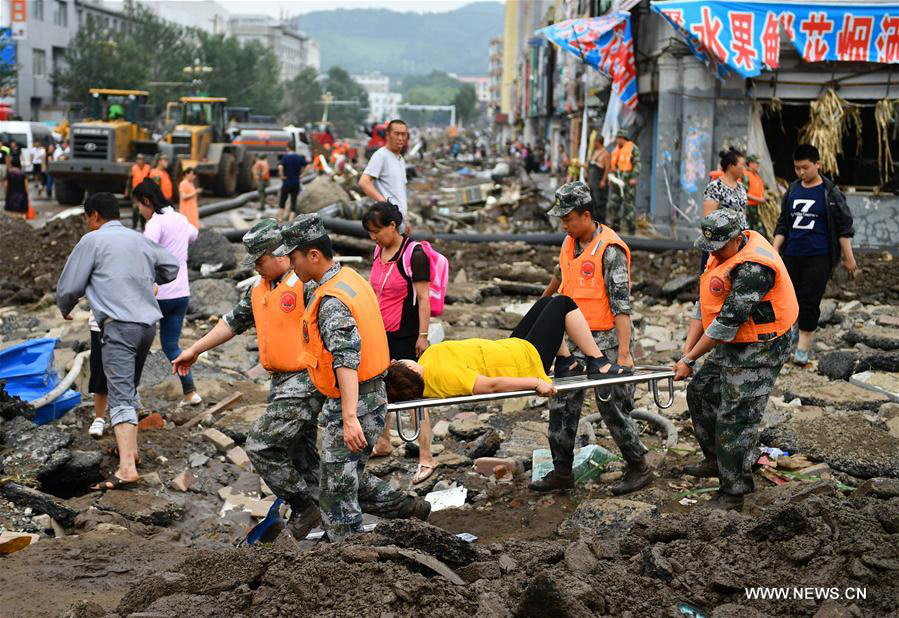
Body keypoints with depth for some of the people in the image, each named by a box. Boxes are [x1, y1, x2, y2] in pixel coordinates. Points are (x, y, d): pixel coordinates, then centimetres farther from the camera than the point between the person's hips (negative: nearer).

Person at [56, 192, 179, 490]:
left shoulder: (92, 241, -1)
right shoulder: (140, 240, 16)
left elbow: (68, 287, 2)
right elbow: (171, 267, 29)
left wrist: (65, 310, 23)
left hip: (119, 325, -7)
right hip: (148, 322, 7)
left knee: (120, 395, -13)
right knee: (130, 389, 23)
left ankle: (127, 468, -23)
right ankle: (131, 448, 32)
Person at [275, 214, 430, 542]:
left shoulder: (330, 302, -22)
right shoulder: (349, 278, 9)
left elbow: (346, 359, -31)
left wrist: (349, 417, -37)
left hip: (353, 402, -10)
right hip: (372, 395, 10)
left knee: (336, 492, 0)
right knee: (349, 474, 23)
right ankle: (406, 506, 25)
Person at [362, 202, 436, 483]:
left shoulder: (414, 254, -16)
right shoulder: (379, 251, 8)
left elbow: (423, 298, -17)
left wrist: (422, 336, -18)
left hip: (405, 336, -8)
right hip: (381, 333, 8)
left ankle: (426, 458, 3)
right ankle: (383, 443, 37)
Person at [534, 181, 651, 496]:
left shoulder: (610, 250, -16)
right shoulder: (570, 243, 7)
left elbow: (621, 304, -20)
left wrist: (624, 352, -26)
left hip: (606, 340, -8)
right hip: (574, 340, 8)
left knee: (613, 409, -1)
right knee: (562, 405, 8)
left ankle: (639, 469, 15)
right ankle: (562, 472, 17)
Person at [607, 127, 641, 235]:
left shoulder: (633, 148, -3)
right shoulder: (616, 149, 18)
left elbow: (638, 164, -9)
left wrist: (634, 178, -19)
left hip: (628, 180, -7)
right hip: (616, 181, 7)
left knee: (629, 203, -7)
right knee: (613, 202, 3)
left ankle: (631, 226, -3)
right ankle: (615, 225, 10)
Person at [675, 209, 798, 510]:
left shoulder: (753, 267, -28)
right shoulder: (724, 253, 4)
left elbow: (728, 321, -27)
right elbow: (704, 305, 7)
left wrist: (690, 360, -19)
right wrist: (686, 350, 0)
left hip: (759, 352, -10)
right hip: (732, 346, 10)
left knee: (735, 418, -6)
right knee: (701, 392, 19)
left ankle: (732, 492, 6)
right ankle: (715, 460, 37)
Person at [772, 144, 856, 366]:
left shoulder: (830, 193, -4)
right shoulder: (792, 191, 9)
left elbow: (844, 227, -2)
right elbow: (782, 224, 14)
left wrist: (848, 257, -4)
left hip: (818, 257, -5)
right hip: (791, 255, 5)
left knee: (810, 302, -6)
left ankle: (803, 349, 1)